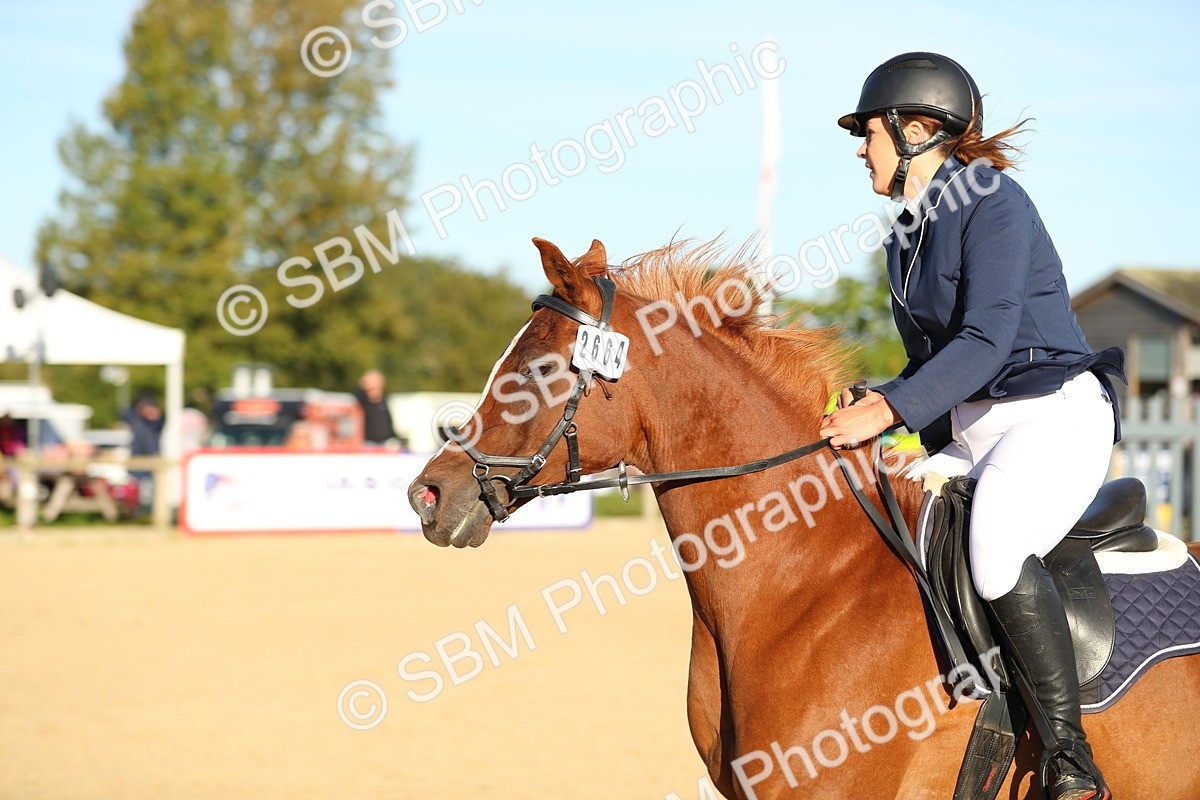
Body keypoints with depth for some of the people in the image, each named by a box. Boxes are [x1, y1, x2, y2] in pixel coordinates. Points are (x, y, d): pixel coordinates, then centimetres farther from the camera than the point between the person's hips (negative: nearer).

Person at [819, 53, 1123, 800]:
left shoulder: (993, 200, -11)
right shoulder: (906, 240, 15)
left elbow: (986, 341, -21)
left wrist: (891, 411, -26)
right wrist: (874, 402, 1)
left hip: (1056, 418, -10)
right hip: (969, 436, 10)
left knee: (996, 550, -35)